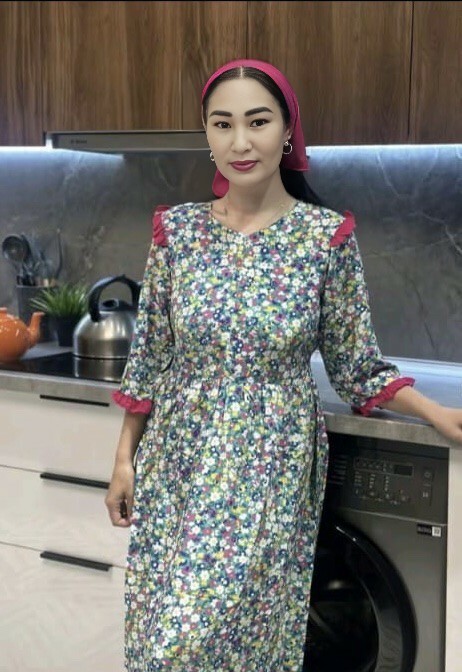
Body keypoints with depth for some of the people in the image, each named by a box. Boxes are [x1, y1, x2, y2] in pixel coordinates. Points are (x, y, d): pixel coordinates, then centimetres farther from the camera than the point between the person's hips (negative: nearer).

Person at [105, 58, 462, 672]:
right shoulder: (176, 228, 0)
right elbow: (149, 359, 5)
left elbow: (358, 367, 0)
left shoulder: (328, 235, -6)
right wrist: (125, 458, 5)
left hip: (271, 466, -2)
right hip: (179, 460, 3)